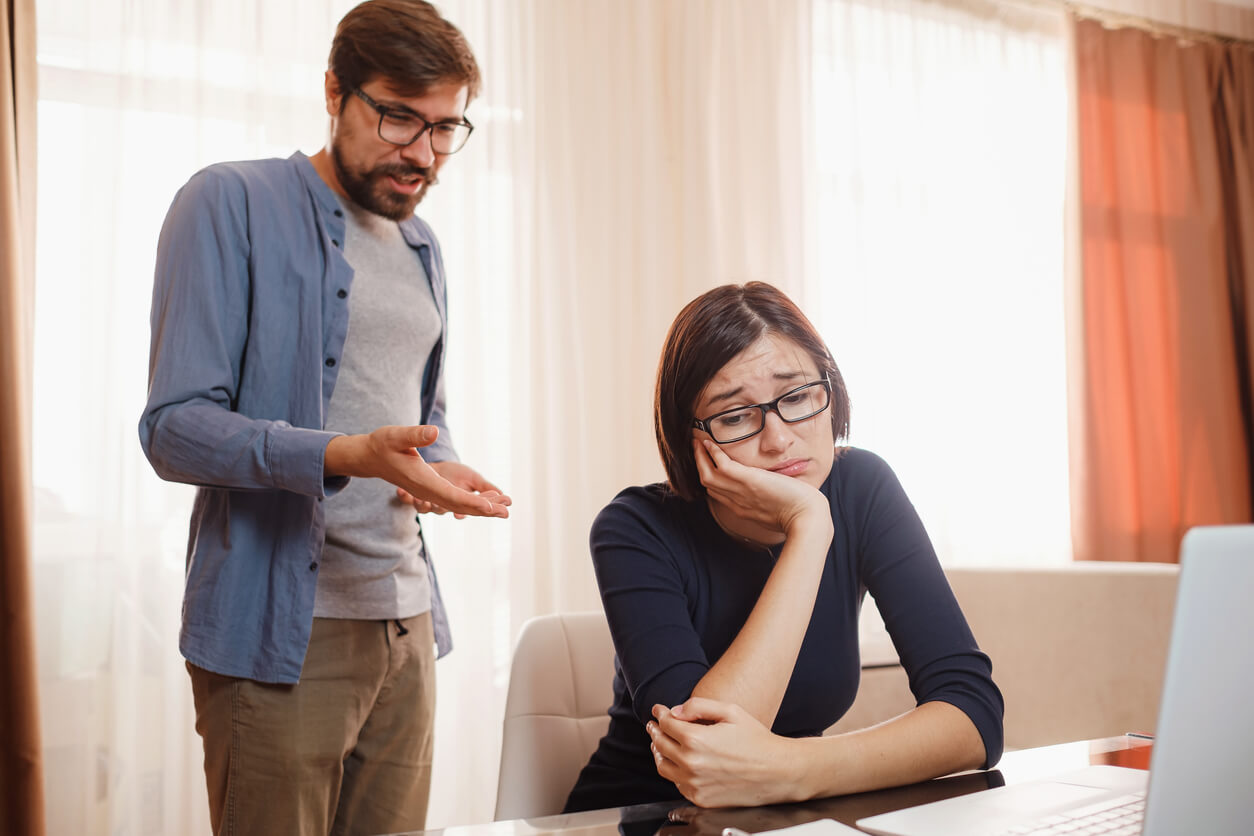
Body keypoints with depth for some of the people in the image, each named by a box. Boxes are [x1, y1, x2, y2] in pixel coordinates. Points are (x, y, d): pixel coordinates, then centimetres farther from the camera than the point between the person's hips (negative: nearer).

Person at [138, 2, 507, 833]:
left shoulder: (421, 247, 16)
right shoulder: (231, 204, -6)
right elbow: (176, 427, -13)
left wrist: (441, 468, 0)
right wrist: (348, 457, -28)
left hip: (406, 620, 6)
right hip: (279, 629, -6)